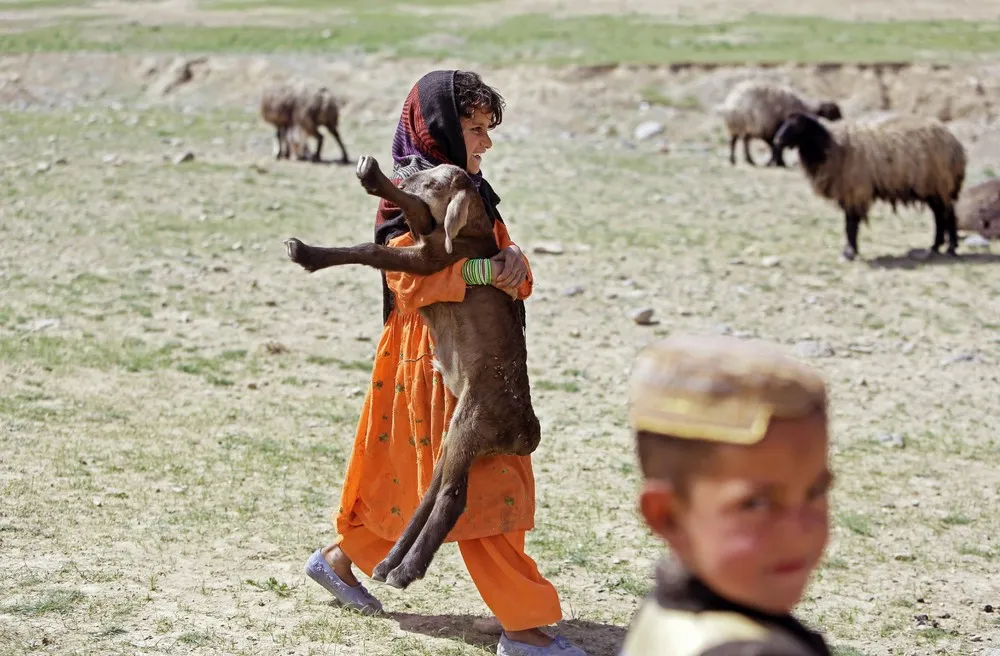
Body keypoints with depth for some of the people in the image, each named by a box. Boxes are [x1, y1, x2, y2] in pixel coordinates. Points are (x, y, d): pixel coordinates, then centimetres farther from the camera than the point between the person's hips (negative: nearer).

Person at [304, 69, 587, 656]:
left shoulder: (471, 192, 14)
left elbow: (508, 266, 6)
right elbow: (408, 276, -26)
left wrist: (514, 262, -17)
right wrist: (482, 268, -36)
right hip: (434, 360, -9)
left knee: (404, 474, 20)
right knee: (480, 489, -8)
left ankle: (340, 559, 39)